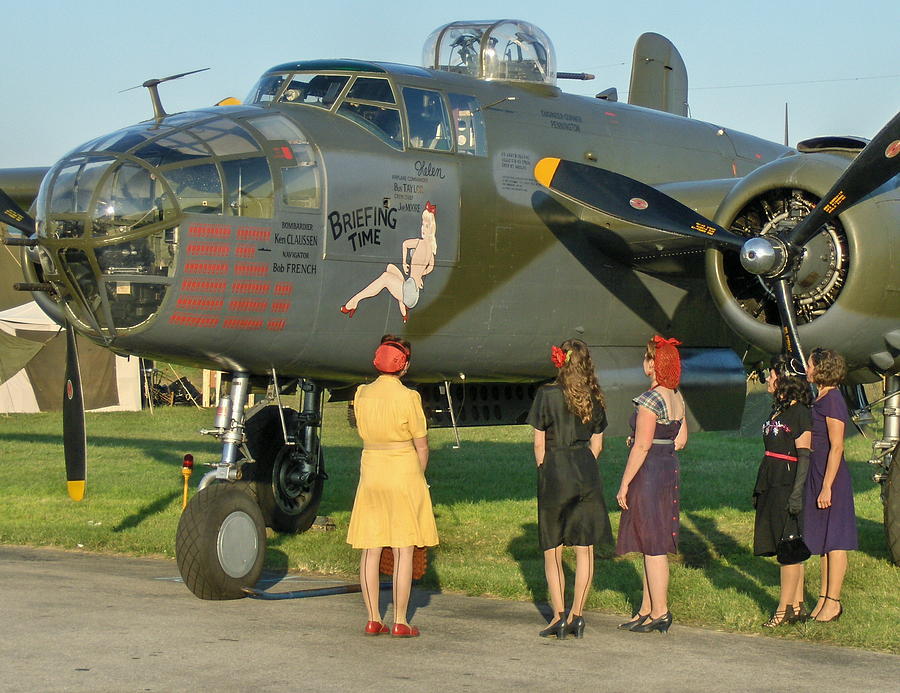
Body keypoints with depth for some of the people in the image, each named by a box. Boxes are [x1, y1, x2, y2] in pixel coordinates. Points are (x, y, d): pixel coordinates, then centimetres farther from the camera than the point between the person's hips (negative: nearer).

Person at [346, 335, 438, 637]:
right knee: (404, 550, 1)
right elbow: (422, 446, -5)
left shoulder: (362, 394, 1)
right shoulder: (408, 397, -12)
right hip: (404, 471, -4)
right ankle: (400, 622, 1)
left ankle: (373, 620, 10)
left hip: (370, 470, 4)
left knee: (371, 549, 8)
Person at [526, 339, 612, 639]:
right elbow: (597, 444, 9)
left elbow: (539, 443, -5)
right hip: (587, 472, 3)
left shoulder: (547, 394, -7)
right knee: (585, 549, 7)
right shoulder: (594, 397, 4)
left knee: (552, 549, 7)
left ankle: (559, 615, 2)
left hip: (555, 469, -3)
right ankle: (576, 615, 7)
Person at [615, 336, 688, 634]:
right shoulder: (677, 397, 9)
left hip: (648, 473, -9)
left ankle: (660, 612, 0)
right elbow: (681, 440, 15)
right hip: (671, 468, 9)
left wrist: (624, 485, -15)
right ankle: (646, 610, 20)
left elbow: (642, 446, -19)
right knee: (654, 545, 14)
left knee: (653, 546, -3)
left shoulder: (650, 400, -17)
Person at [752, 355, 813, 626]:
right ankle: (797, 606, 13)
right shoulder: (777, 410, 16)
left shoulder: (800, 413, -11)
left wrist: (797, 492, -20)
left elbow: (804, 456, -15)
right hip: (771, 485, 9)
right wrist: (759, 489, 20)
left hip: (788, 487, -9)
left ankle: (785, 608, -3)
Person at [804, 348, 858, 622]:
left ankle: (833, 602, 0)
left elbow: (836, 447, -19)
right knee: (824, 540, 12)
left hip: (831, 476, -10)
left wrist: (827, 486, -20)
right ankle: (824, 598, 18)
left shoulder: (832, 399, -15)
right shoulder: (821, 399, 14)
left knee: (834, 540, -4)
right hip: (817, 476, 10)